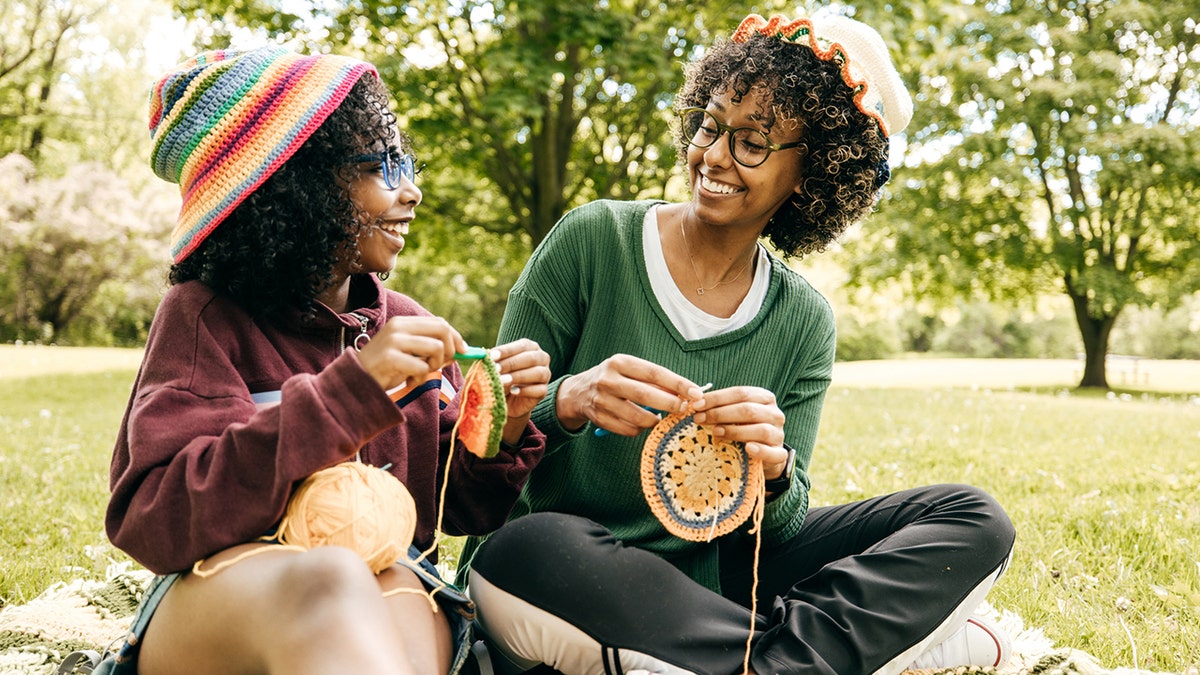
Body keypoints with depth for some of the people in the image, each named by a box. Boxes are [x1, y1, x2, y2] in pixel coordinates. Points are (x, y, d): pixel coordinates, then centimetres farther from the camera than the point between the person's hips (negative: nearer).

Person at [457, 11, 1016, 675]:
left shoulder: (803, 321, 1)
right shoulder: (592, 240, -8)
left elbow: (779, 528, -1)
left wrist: (772, 473, -24)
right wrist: (567, 403, -28)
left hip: (710, 578, 3)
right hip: (566, 571, -2)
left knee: (974, 520, -7)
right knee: (523, 552, -39)